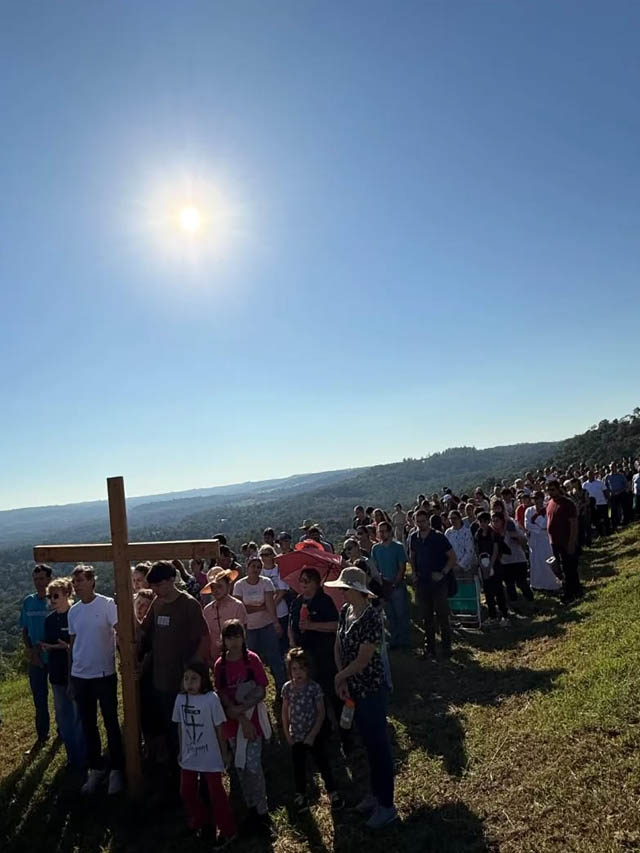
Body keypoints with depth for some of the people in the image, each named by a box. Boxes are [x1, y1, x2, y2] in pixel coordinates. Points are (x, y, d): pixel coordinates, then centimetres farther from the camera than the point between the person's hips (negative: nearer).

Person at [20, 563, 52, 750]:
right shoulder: (28, 602, 2)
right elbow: (25, 631, 9)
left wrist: (40, 647, -16)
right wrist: (30, 650, -4)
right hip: (36, 659, 3)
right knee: (39, 699, 12)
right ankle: (42, 736, 26)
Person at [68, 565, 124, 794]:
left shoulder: (107, 604, -12)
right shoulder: (73, 611, 5)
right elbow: (72, 644, 12)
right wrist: (71, 677, 14)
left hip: (104, 674, -5)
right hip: (80, 676, 5)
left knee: (111, 724, 6)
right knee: (88, 725, 15)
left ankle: (116, 770, 21)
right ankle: (95, 769, 31)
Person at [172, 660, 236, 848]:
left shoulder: (211, 699, -21)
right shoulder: (181, 698, -8)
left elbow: (219, 729, -12)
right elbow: (180, 726, 5)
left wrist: (224, 754, -5)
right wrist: (181, 750, 12)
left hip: (210, 757, -5)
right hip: (189, 757, 5)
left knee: (216, 794, 8)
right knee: (186, 792, 19)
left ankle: (227, 830, 27)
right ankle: (200, 819, 45)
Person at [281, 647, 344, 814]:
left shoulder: (314, 688, -18)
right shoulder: (287, 688, -9)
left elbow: (321, 713, -13)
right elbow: (285, 712, 1)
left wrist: (312, 735, -14)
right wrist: (287, 734, -1)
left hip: (315, 735, -3)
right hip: (296, 736, 3)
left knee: (323, 764, 12)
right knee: (298, 767, 16)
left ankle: (332, 793, 30)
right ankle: (301, 796, 35)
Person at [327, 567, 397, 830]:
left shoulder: (371, 619, -26)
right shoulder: (345, 611, -2)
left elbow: (362, 661, -24)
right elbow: (338, 647, 3)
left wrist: (339, 677, -10)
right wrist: (343, 682, -5)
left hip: (372, 690, -8)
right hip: (354, 689, 8)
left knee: (379, 745, 7)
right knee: (368, 742, 22)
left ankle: (387, 806, 24)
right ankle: (376, 793, 41)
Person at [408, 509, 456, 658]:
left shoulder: (439, 537, -9)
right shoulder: (413, 538, 5)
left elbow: (452, 557, -6)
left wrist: (443, 573, -14)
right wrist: (414, 573, 7)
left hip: (438, 583, -4)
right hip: (422, 583, 4)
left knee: (442, 615, 1)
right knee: (427, 617, 11)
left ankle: (446, 647, 15)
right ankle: (429, 648, 20)